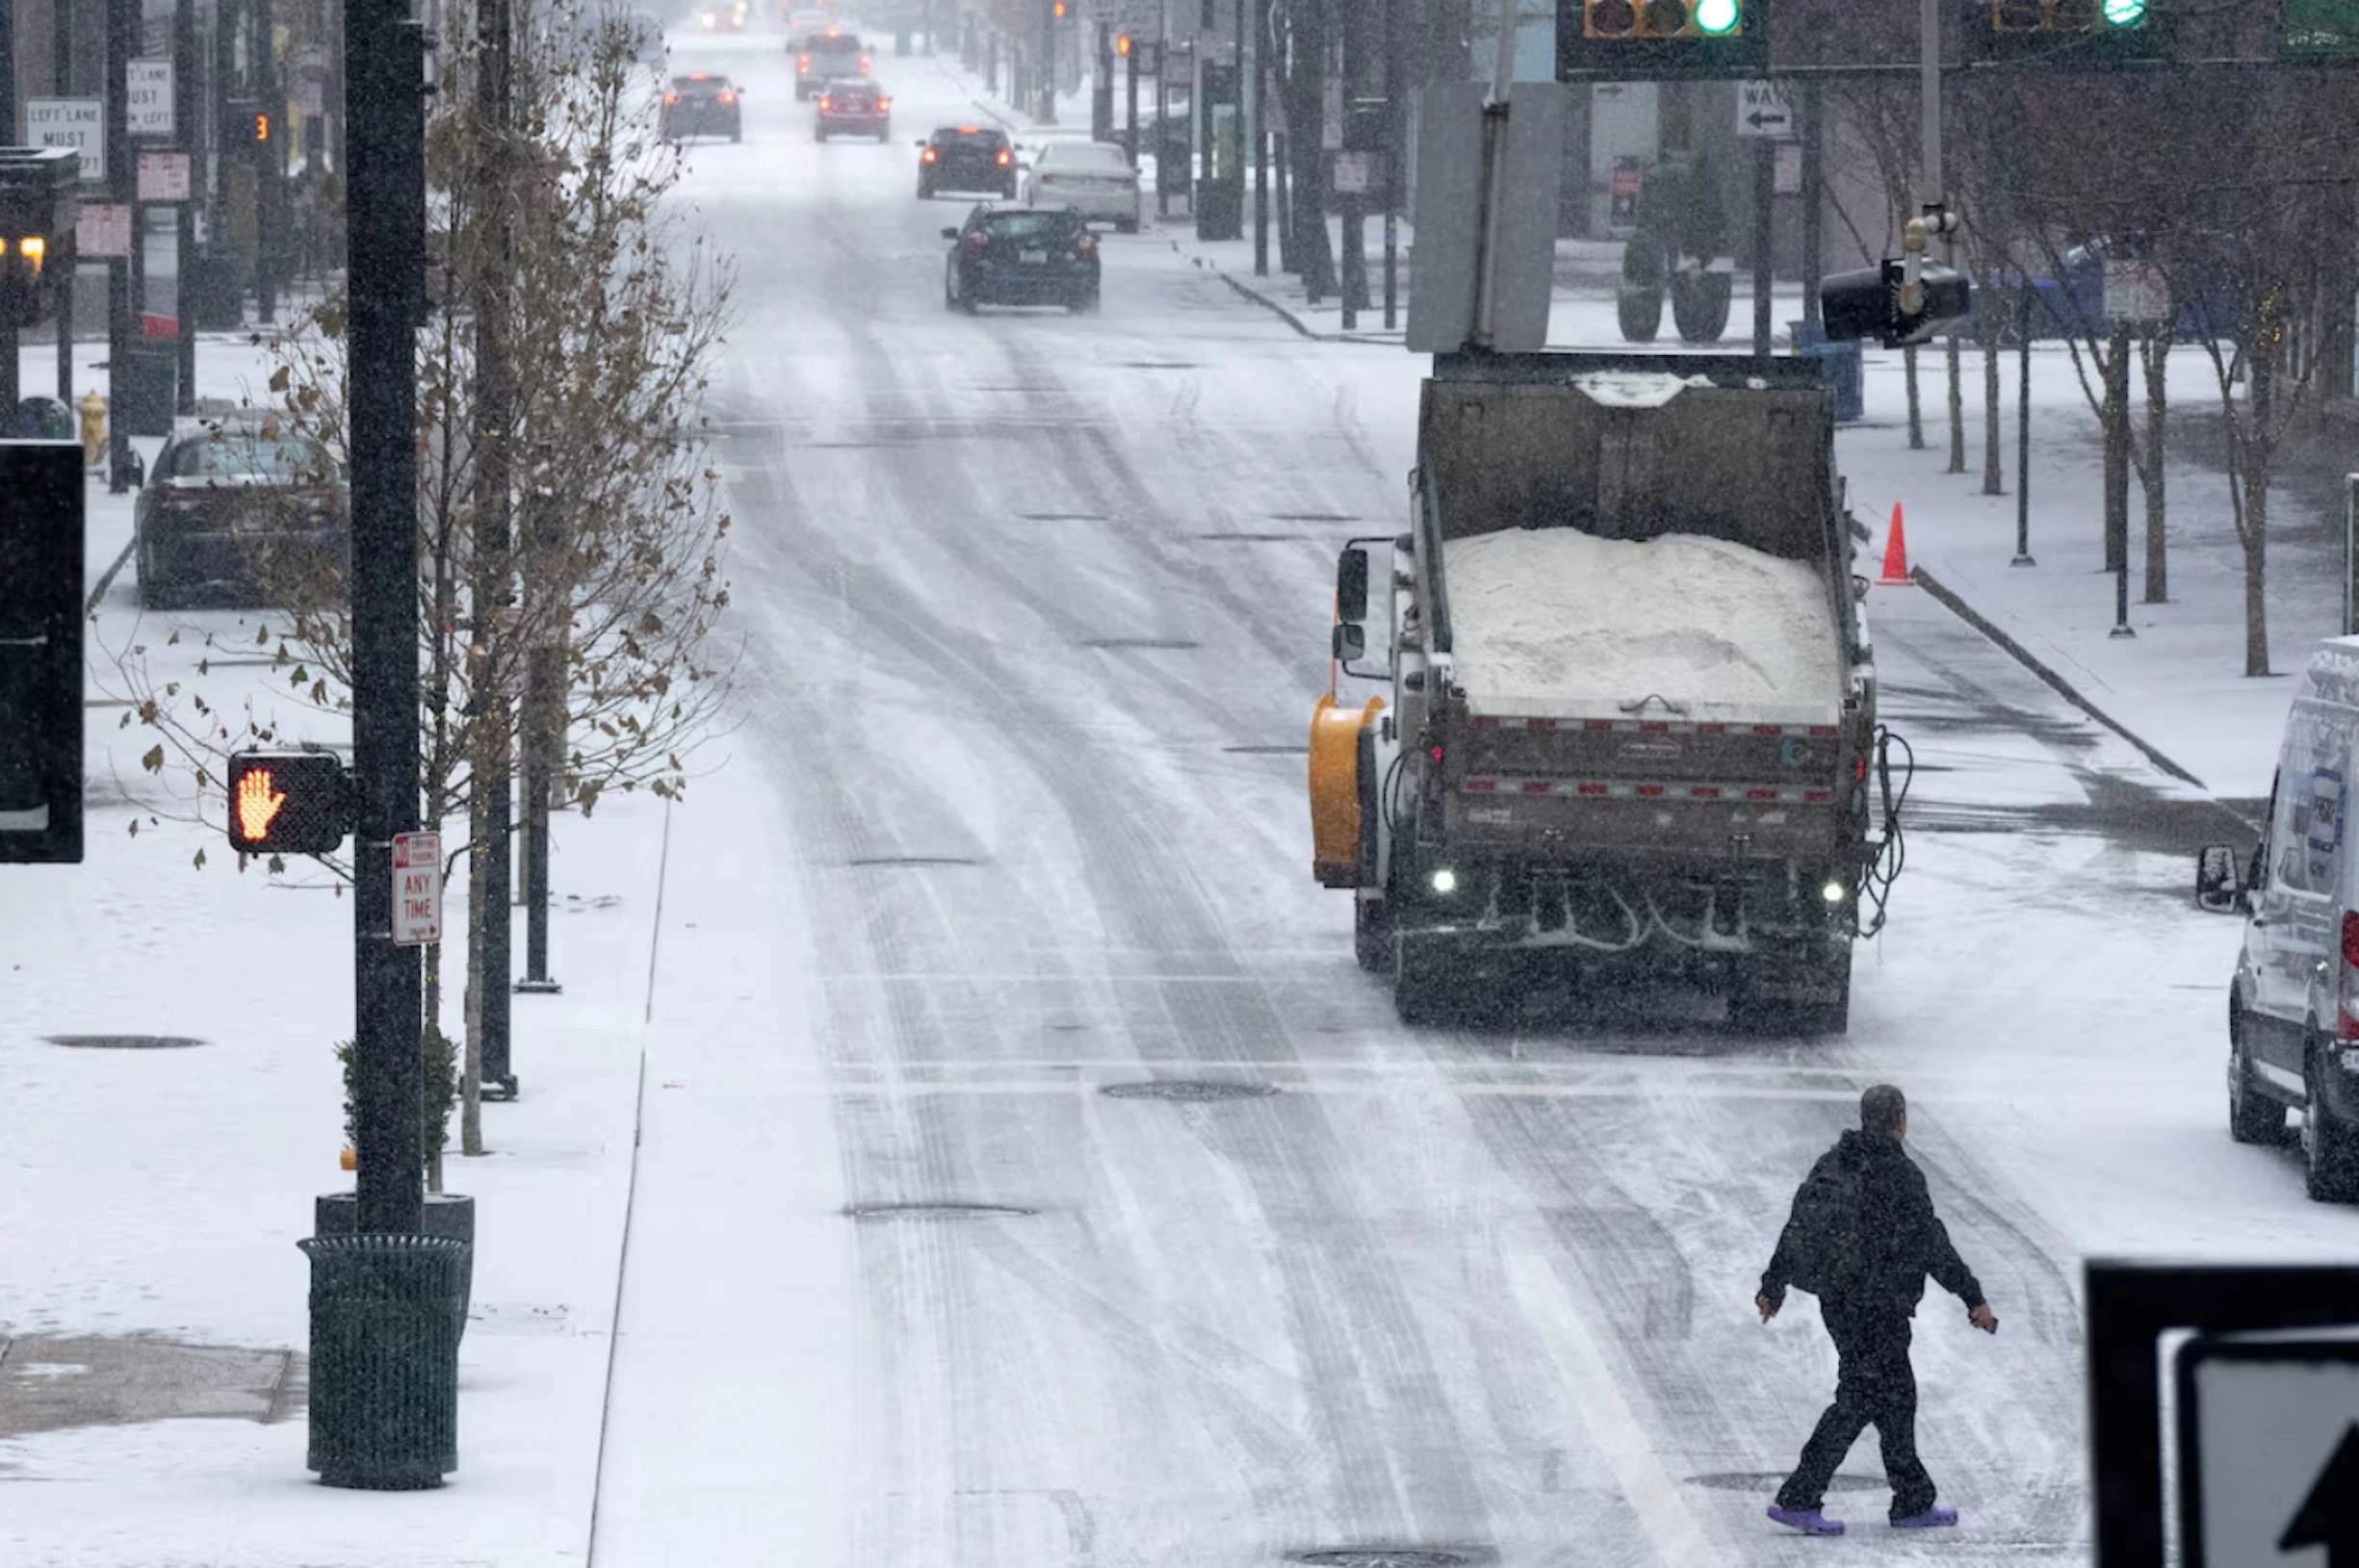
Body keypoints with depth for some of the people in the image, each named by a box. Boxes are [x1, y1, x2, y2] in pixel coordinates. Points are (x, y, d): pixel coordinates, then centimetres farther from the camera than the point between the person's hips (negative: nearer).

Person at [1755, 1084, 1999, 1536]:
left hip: (1835, 1299, 9)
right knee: (1859, 1399, -6)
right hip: (1878, 1306, -9)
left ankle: (1914, 1502, 21)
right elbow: (1931, 1244, -15)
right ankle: (1799, 1498, -11)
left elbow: (1798, 1227, 14)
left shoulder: (1832, 1164, 8)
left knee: (1896, 1394, 16)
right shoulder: (1899, 1174, -15)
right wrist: (1974, 1299, -10)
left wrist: (1774, 1285, 24)